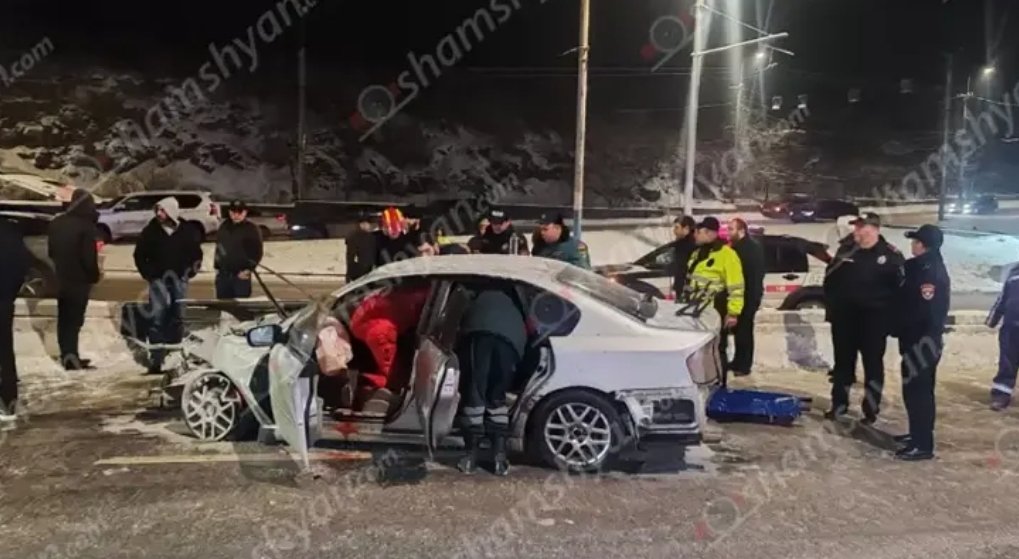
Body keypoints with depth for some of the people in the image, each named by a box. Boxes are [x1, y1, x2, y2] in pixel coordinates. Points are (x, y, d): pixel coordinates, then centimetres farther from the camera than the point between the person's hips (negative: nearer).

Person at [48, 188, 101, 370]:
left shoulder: (56, 223, 7)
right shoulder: (86, 227, -19)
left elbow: (51, 251, 15)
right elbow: (89, 257, -20)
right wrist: (94, 276, -4)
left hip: (61, 278, 7)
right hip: (79, 280, -7)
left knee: (63, 318, 15)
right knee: (74, 318, -3)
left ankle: (67, 354, 20)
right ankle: (71, 355, -11)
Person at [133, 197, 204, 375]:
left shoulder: (188, 231, 2)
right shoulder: (151, 231, 1)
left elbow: (196, 254, 12)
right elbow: (139, 254, 9)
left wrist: (190, 271, 2)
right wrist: (148, 273, 1)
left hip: (179, 279, 1)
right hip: (158, 279, -1)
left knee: (177, 318, 7)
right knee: (157, 318, -10)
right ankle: (156, 359, -9)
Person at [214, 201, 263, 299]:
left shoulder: (252, 230, -5)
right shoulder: (223, 227, 12)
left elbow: (257, 252, -7)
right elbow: (218, 248, 20)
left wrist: (248, 270, -14)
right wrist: (217, 268, 15)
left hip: (242, 275, -5)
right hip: (223, 275, 5)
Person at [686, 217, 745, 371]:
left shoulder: (726, 254, -13)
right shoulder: (697, 253, 15)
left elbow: (735, 286, -16)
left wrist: (733, 312, -19)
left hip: (715, 312, -9)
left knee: (717, 349, 2)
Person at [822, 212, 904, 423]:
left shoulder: (891, 255, -7)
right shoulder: (846, 250, 5)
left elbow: (900, 288, -4)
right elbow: (830, 280, 11)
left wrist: (892, 315, -6)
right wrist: (832, 308, 8)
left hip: (874, 319, -4)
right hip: (845, 317, 4)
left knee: (873, 364, 4)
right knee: (843, 362, 12)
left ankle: (871, 409, 14)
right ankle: (839, 404, 24)